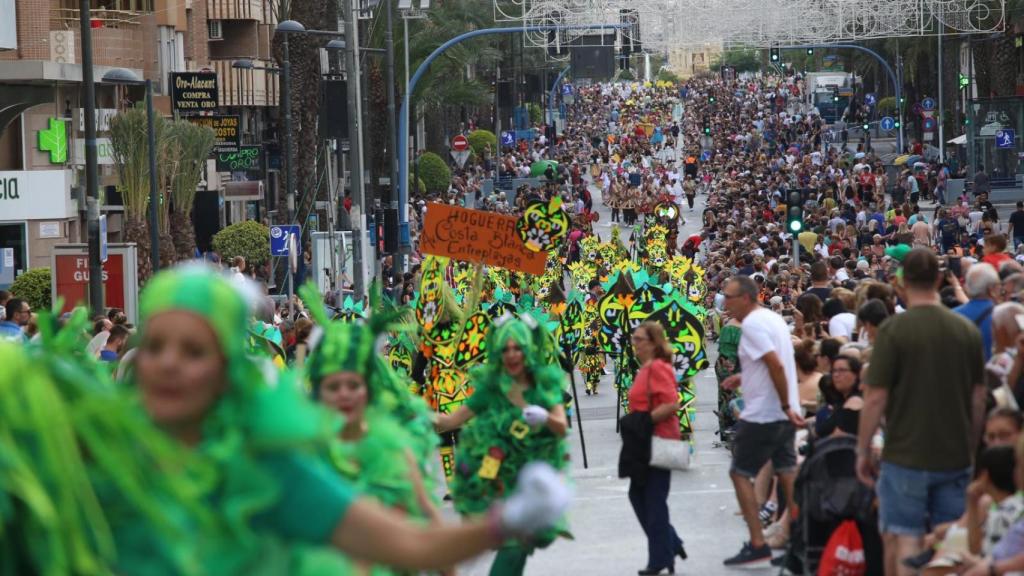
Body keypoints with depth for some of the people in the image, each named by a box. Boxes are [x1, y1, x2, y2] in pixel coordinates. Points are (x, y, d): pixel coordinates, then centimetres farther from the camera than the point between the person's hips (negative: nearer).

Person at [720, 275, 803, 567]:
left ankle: (758, 545, -4)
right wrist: (745, 378, 17)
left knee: (740, 474, 0)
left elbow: (776, 365, -25)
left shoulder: (752, 324, -17)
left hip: (761, 415, -9)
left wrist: (786, 406, -21)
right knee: (787, 471, 12)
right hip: (785, 414, 9)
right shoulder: (774, 318, 13)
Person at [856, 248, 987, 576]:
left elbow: (876, 398, -11)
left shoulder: (893, 330, -10)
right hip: (955, 458, 4)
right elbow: (978, 398, 8)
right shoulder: (968, 331, 3)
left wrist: (863, 451, -1)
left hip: (906, 455, -4)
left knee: (904, 540, 0)